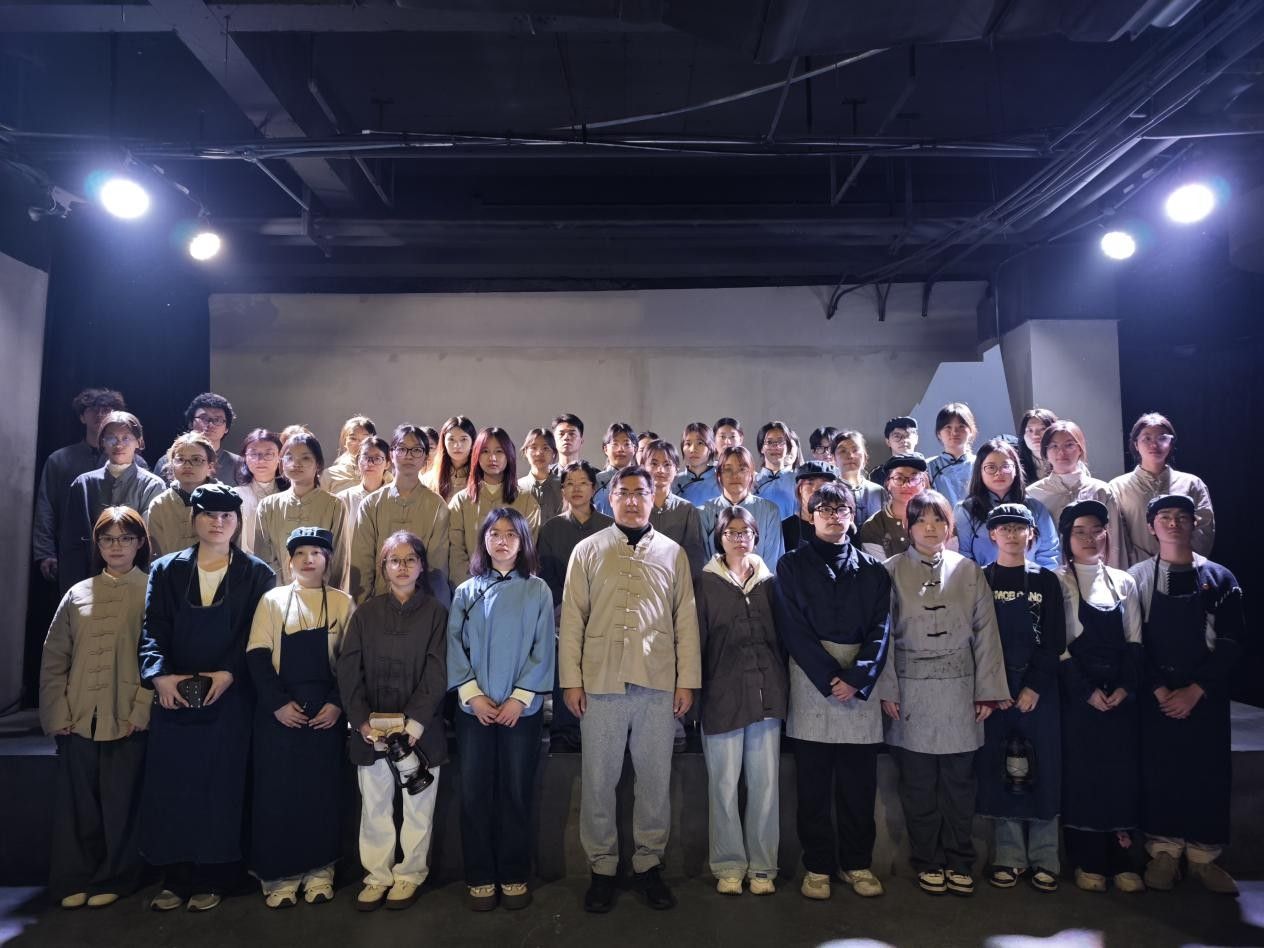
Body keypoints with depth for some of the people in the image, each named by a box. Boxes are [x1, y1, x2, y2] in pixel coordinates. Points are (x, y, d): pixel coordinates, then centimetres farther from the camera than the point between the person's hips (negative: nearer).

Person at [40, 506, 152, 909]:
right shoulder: (78, 594, 9)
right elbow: (54, 660, 9)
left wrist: (141, 712, -12)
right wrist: (57, 714, 1)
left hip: (129, 721, -3)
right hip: (79, 720, 3)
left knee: (120, 803, 6)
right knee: (78, 803, 8)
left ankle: (113, 879, 22)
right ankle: (75, 879, 25)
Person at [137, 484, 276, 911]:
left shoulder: (257, 574, 3)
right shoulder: (167, 570, 9)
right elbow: (153, 630, 2)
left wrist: (229, 673, -15)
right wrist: (159, 674, -14)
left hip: (229, 697, -2)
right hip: (173, 696, 2)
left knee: (220, 787, 3)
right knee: (169, 786, 5)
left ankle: (211, 879, 16)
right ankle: (175, 878, 19)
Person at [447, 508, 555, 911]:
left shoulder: (538, 590, 1)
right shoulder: (466, 591, 5)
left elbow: (543, 649, -3)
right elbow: (454, 646, 0)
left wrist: (519, 698, -10)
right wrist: (472, 695, -10)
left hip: (522, 708, -1)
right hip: (473, 708, 1)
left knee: (516, 793, 6)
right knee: (475, 793, 5)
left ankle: (514, 876, 19)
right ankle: (480, 878, 18)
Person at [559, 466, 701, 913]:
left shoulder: (673, 553, 9)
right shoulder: (588, 550, 6)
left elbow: (686, 619, 7)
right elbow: (572, 617, 3)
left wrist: (687, 680, 1)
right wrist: (571, 679, -3)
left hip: (658, 684, 1)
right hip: (601, 683, -1)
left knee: (656, 779, 9)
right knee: (598, 780, 7)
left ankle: (649, 864, 25)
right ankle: (602, 867, 22)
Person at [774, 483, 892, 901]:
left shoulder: (872, 569, 11)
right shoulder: (792, 565, 5)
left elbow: (880, 628, 3)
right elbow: (793, 627, -4)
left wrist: (857, 678, -11)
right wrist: (830, 677, -12)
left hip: (860, 686, 2)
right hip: (811, 682, -1)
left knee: (859, 784, 6)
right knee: (813, 784, 4)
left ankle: (857, 863, 21)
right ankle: (817, 866, 15)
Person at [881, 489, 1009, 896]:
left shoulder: (969, 571, 6)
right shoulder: (892, 571, 0)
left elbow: (985, 632, 6)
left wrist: (987, 691, 2)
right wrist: (886, 690, -5)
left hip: (959, 690, 2)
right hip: (911, 691, -1)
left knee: (959, 781, 8)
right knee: (918, 784, 7)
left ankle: (959, 862, 24)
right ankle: (928, 862, 22)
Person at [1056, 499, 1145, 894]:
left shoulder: (1123, 582, 9)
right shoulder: (1058, 583, -3)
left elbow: (1134, 640, 5)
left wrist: (1125, 687, -7)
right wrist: (1087, 691, -13)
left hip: (1121, 693, 4)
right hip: (1077, 692, -3)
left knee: (1122, 770, 4)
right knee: (1081, 772, 1)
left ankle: (1120, 859, 15)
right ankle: (1088, 863, 11)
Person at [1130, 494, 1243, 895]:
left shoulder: (1219, 579, 3)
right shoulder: (1137, 577, 0)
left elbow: (1230, 643, -1)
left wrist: (1195, 690, -10)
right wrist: (1160, 690, -11)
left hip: (1206, 694, 1)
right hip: (1156, 694, -1)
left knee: (1209, 773, 4)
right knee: (1159, 771, 3)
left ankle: (1203, 856, 18)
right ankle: (1163, 852, 15)